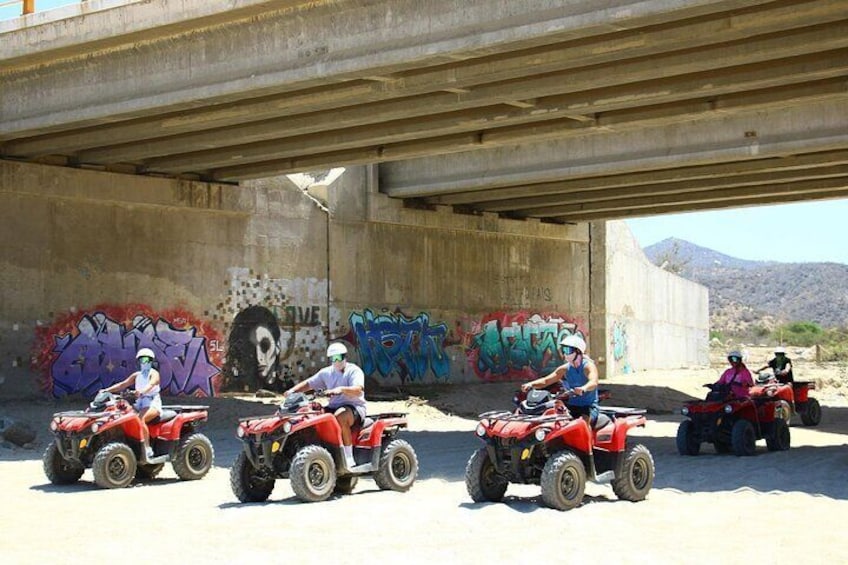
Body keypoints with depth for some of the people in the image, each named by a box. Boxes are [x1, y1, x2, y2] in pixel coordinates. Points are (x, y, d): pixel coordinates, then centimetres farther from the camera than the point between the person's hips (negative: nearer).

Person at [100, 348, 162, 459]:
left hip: (152, 403, -7)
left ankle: (147, 449, -35)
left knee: (141, 419, -35)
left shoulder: (154, 373, 0)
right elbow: (123, 384, 12)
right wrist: (107, 390, -2)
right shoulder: (137, 375, 20)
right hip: (139, 404, 7)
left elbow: (151, 384, -21)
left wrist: (142, 391, -43)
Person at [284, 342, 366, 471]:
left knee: (340, 416, -39)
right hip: (334, 407, 6)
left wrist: (341, 389, -39)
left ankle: (349, 459, -33)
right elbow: (308, 383, 15)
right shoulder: (327, 372, 14)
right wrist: (293, 390, -4)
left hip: (355, 407, -6)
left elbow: (358, 390, -22)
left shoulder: (354, 371, -5)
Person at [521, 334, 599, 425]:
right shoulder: (565, 369, 9)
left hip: (588, 407, -6)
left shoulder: (588, 366, -9)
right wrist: (531, 384, -16)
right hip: (571, 406, 6)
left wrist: (584, 388, -53)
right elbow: (546, 380, 5)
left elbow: (593, 382, -29)